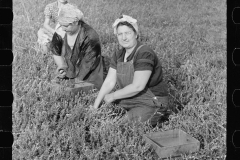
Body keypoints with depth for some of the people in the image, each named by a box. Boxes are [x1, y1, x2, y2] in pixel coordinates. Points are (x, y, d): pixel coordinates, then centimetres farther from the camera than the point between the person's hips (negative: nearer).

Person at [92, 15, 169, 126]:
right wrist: (96, 105, -6)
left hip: (151, 104, -7)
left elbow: (137, 86, -27)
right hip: (130, 99, 7)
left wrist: (112, 96, -17)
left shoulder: (145, 54, -22)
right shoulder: (118, 55, 4)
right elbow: (109, 81, 2)